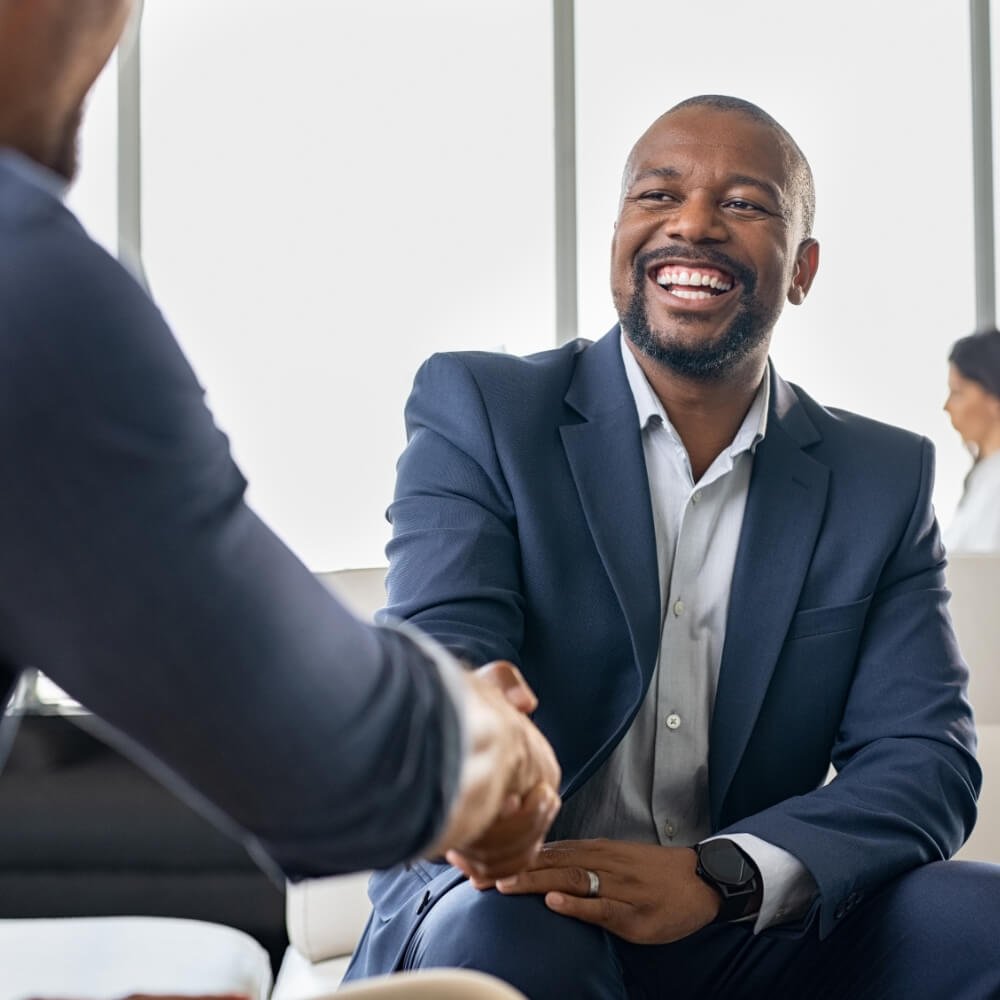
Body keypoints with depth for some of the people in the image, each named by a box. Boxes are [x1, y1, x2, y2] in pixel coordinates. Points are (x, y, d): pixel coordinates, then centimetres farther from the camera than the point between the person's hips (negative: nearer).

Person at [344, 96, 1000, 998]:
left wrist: (716, 874, -22)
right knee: (497, 928, -36)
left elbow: (927, 759, -3)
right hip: (524, 906, -3)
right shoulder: (476, 410, 0)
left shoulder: (885, 480, 7)